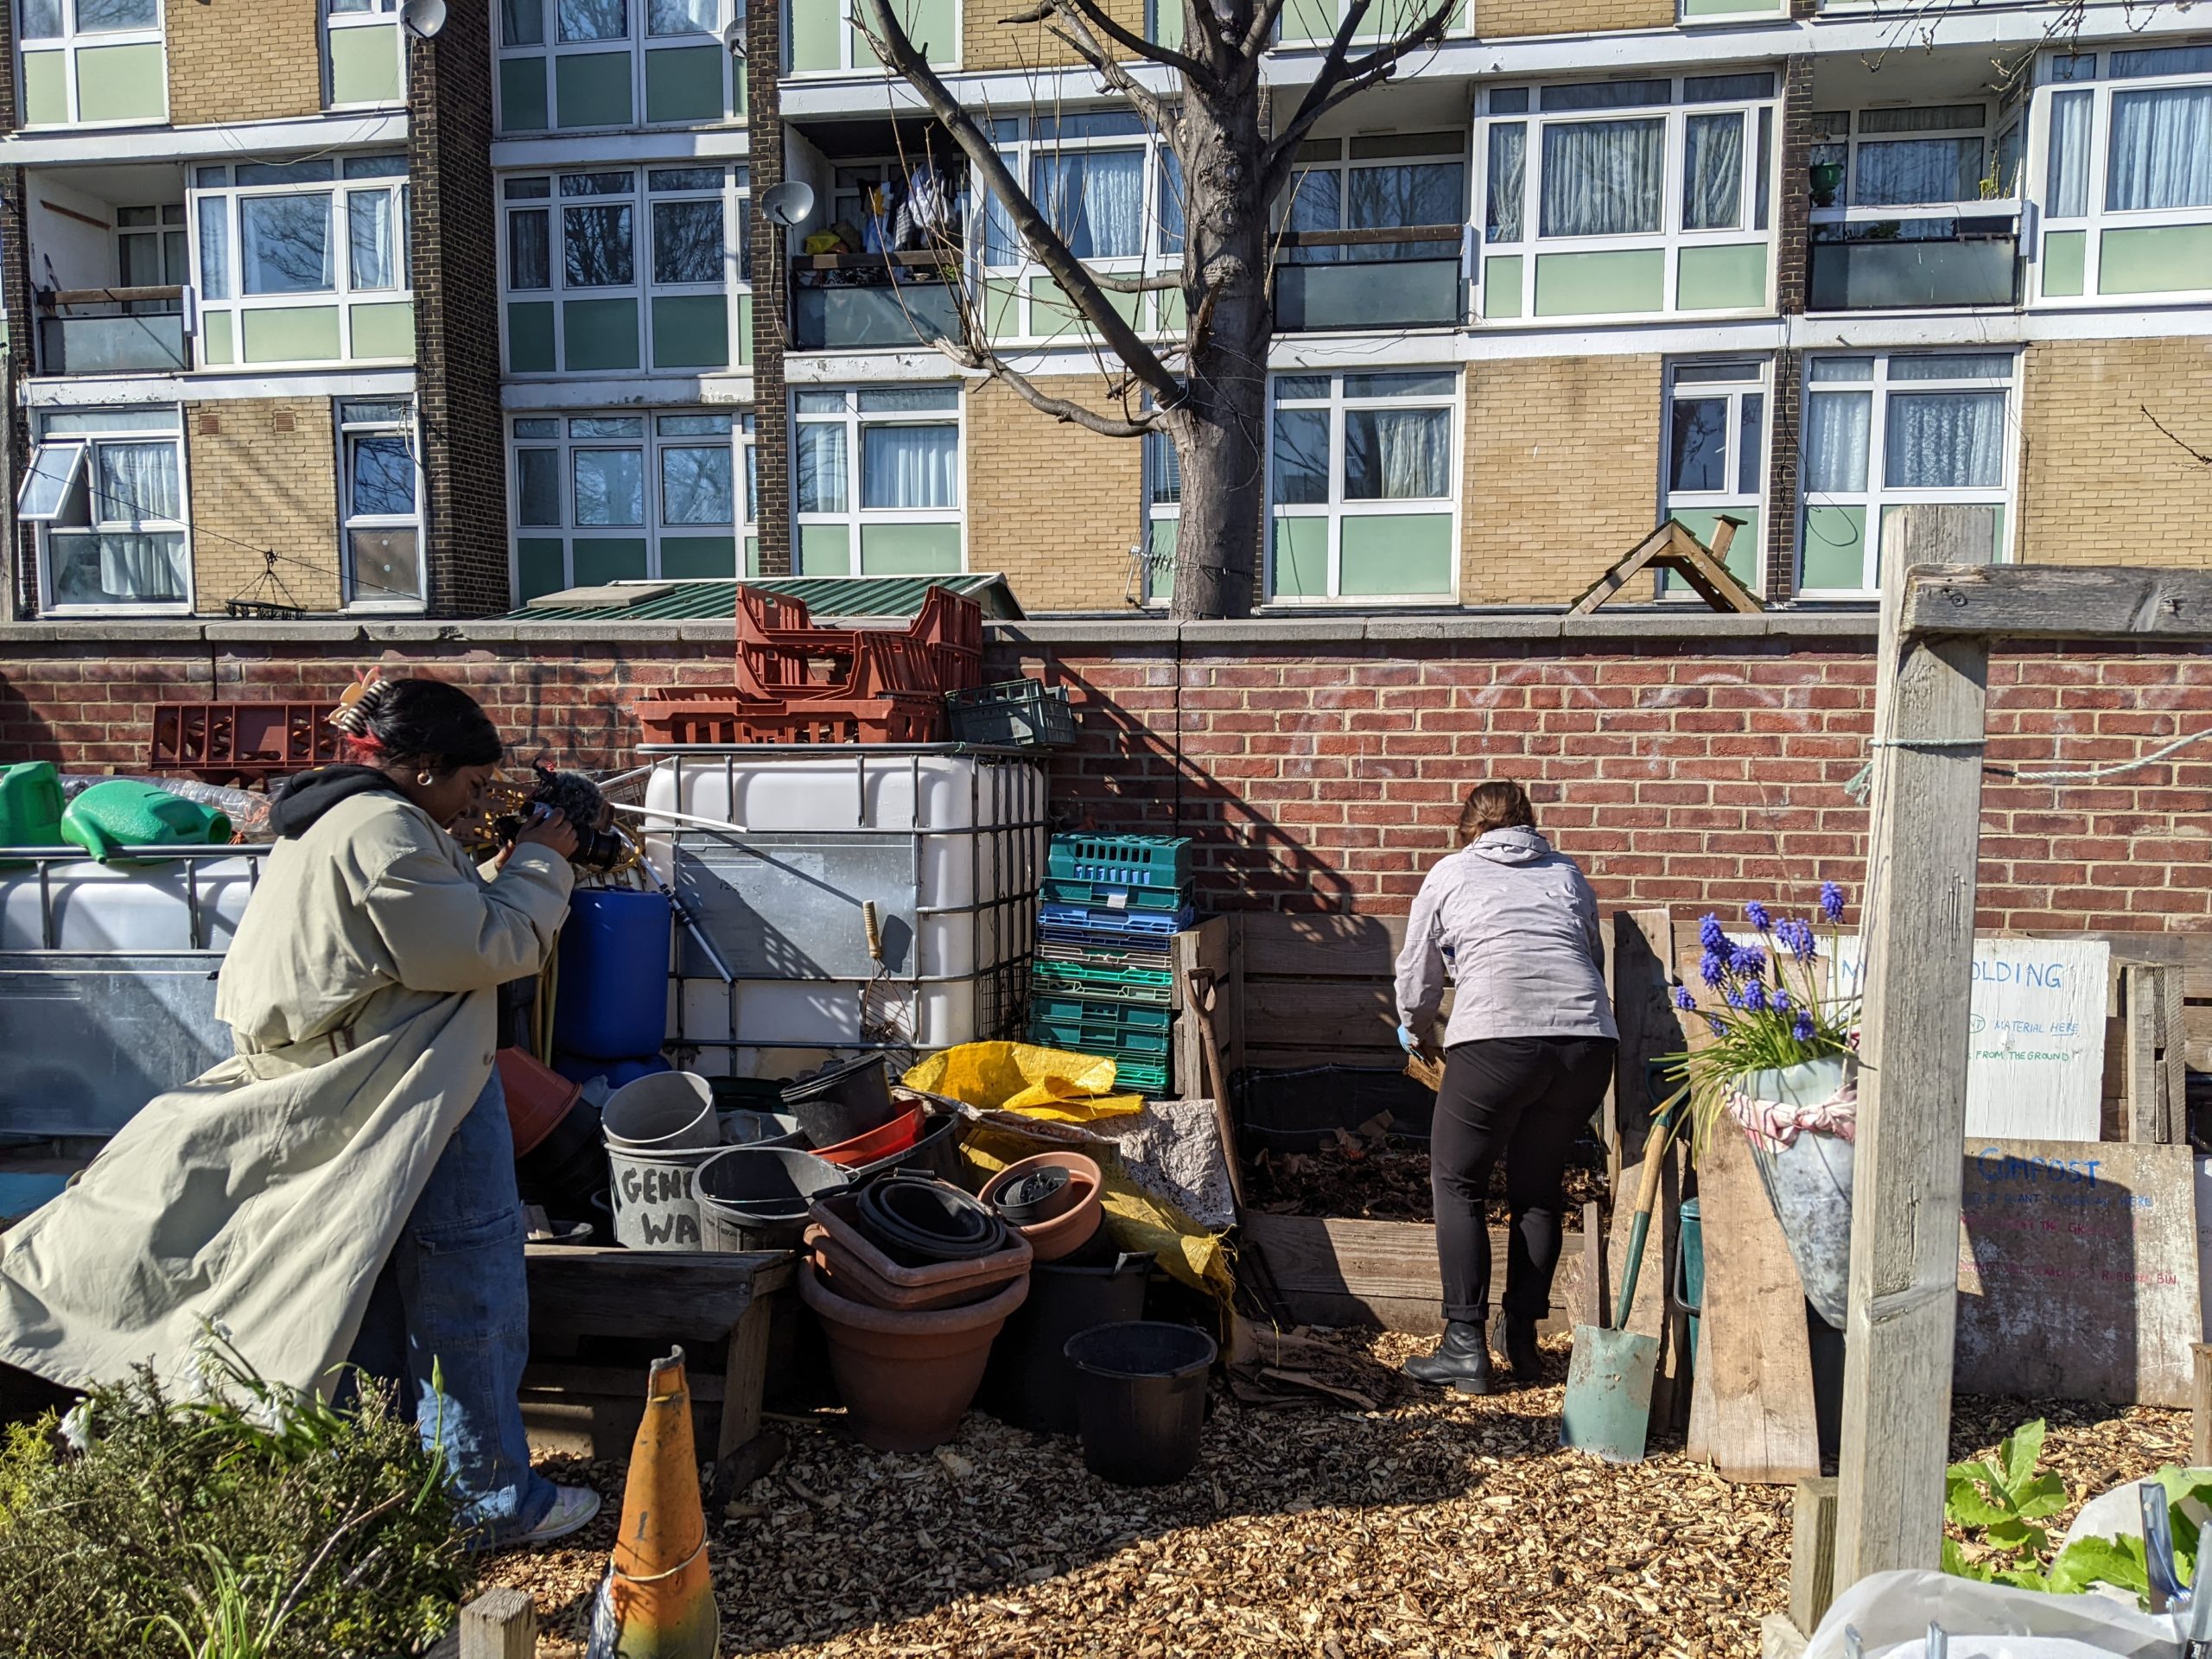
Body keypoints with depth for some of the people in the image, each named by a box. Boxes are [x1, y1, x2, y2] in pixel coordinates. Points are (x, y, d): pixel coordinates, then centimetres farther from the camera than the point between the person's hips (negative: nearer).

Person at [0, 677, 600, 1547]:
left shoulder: (335, 820, 12)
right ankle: (488, 1500, 15)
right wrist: (542, 864, -10)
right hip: (419, 1110, -11)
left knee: (377, 1299, 21)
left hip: (350, 1106, 11)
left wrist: (514, 870, 8)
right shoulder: (382, 832, -23)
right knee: (469, 1301, 2)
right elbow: (487, 948, -23)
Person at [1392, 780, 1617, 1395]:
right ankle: (1524, 1340, 26)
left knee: (1458, 1182, 12)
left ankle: (1466, 1347, 9)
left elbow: (1417, 979, 21)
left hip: (1494, 1039, -4)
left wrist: (1412, 1031, 41)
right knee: (1539, 1182, 21)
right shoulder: (1567, 873, 24)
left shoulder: (1449, 874, 17)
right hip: (1587, 1042, 4)